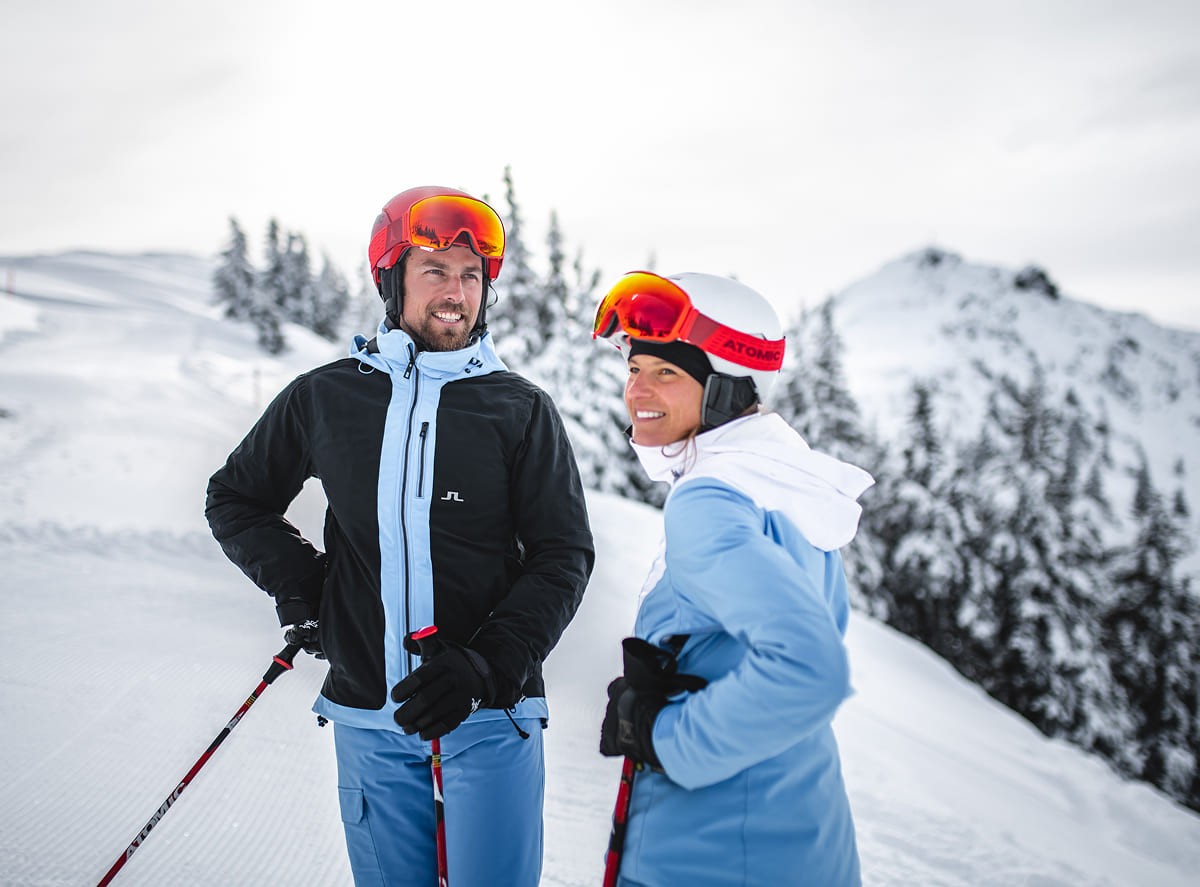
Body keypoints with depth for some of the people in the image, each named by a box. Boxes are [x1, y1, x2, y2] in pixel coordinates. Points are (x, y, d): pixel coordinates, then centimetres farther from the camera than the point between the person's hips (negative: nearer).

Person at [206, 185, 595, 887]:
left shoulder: (522, 410, -1)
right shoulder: (325, 398, 4)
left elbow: (562, 557, -3)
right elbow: (236, 498, 18)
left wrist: (487, 665, -17)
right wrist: (298, 585, 3)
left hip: (490, 710, -2)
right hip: (367, 714, 2)